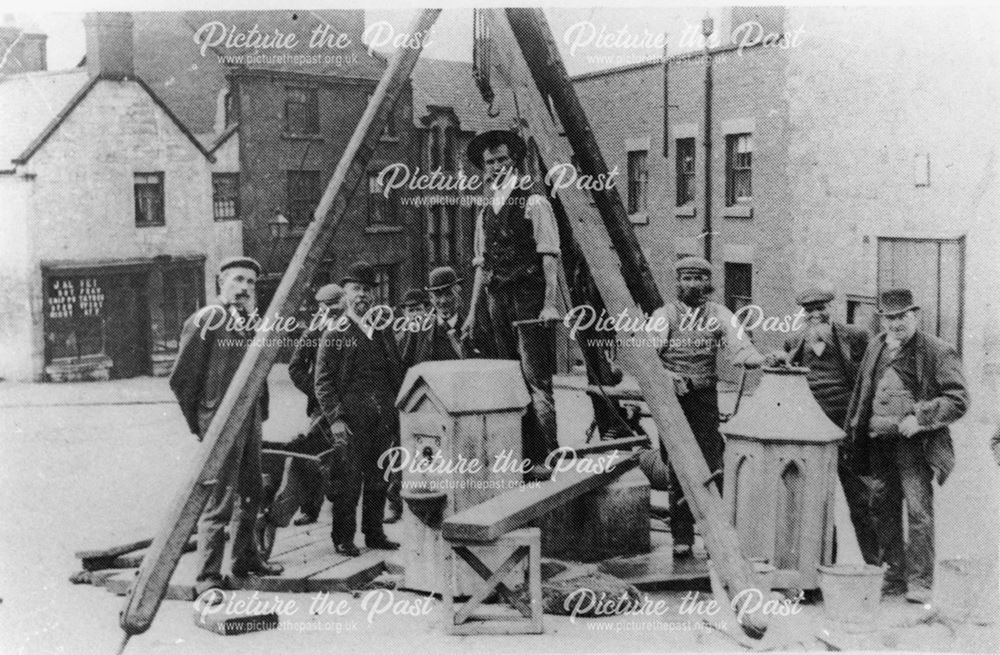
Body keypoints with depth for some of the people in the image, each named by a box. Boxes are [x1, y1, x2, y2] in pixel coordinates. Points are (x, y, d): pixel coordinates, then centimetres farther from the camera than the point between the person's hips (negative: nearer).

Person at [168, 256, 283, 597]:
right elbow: (181, 379, -6)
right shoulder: (205, 320, -7)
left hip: (250, 420, 8)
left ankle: (245, 558, 33)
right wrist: (198, 423, -3)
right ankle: (208, 577, -4)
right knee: (220, 500, -9)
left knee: (252, 493, 17)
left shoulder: (251, 322, 14)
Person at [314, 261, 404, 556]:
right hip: (350, 419, -5)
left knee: (378, 480, 10)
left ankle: (374, 533, 22)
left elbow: (397, 374, 19)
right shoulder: (335, 334, 0)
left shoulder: (383, 331, 15)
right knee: (347, 480, -3)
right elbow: (323, 381, -4)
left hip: (383, 419, 5)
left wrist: (396, 414, 11)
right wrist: (335, 418, -14)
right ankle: (343, 538, 8)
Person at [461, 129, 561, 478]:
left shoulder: (534, 202, -2)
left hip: (529, 296, -7)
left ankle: (548, 458, -7)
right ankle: (525, 455, 15)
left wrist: (550, 303, -19)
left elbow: (549, 256, -9)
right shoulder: (486, 212, 17)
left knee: (536, 378, -10)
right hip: (499, 297, 7)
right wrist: (472, 312, 14)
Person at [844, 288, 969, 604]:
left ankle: (920, 583, -1)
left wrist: (920, 418, -18)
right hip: (879, 443, 6)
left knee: (919, 510, -9)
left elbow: (958, 400, -8)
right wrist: (854, 432, 17)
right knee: (884, 510, 10)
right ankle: (894, 576, 22)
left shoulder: (937, 352, -4)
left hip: (914, 444, -6)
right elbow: (860, 392, 22)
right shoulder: (876, 349, 14)